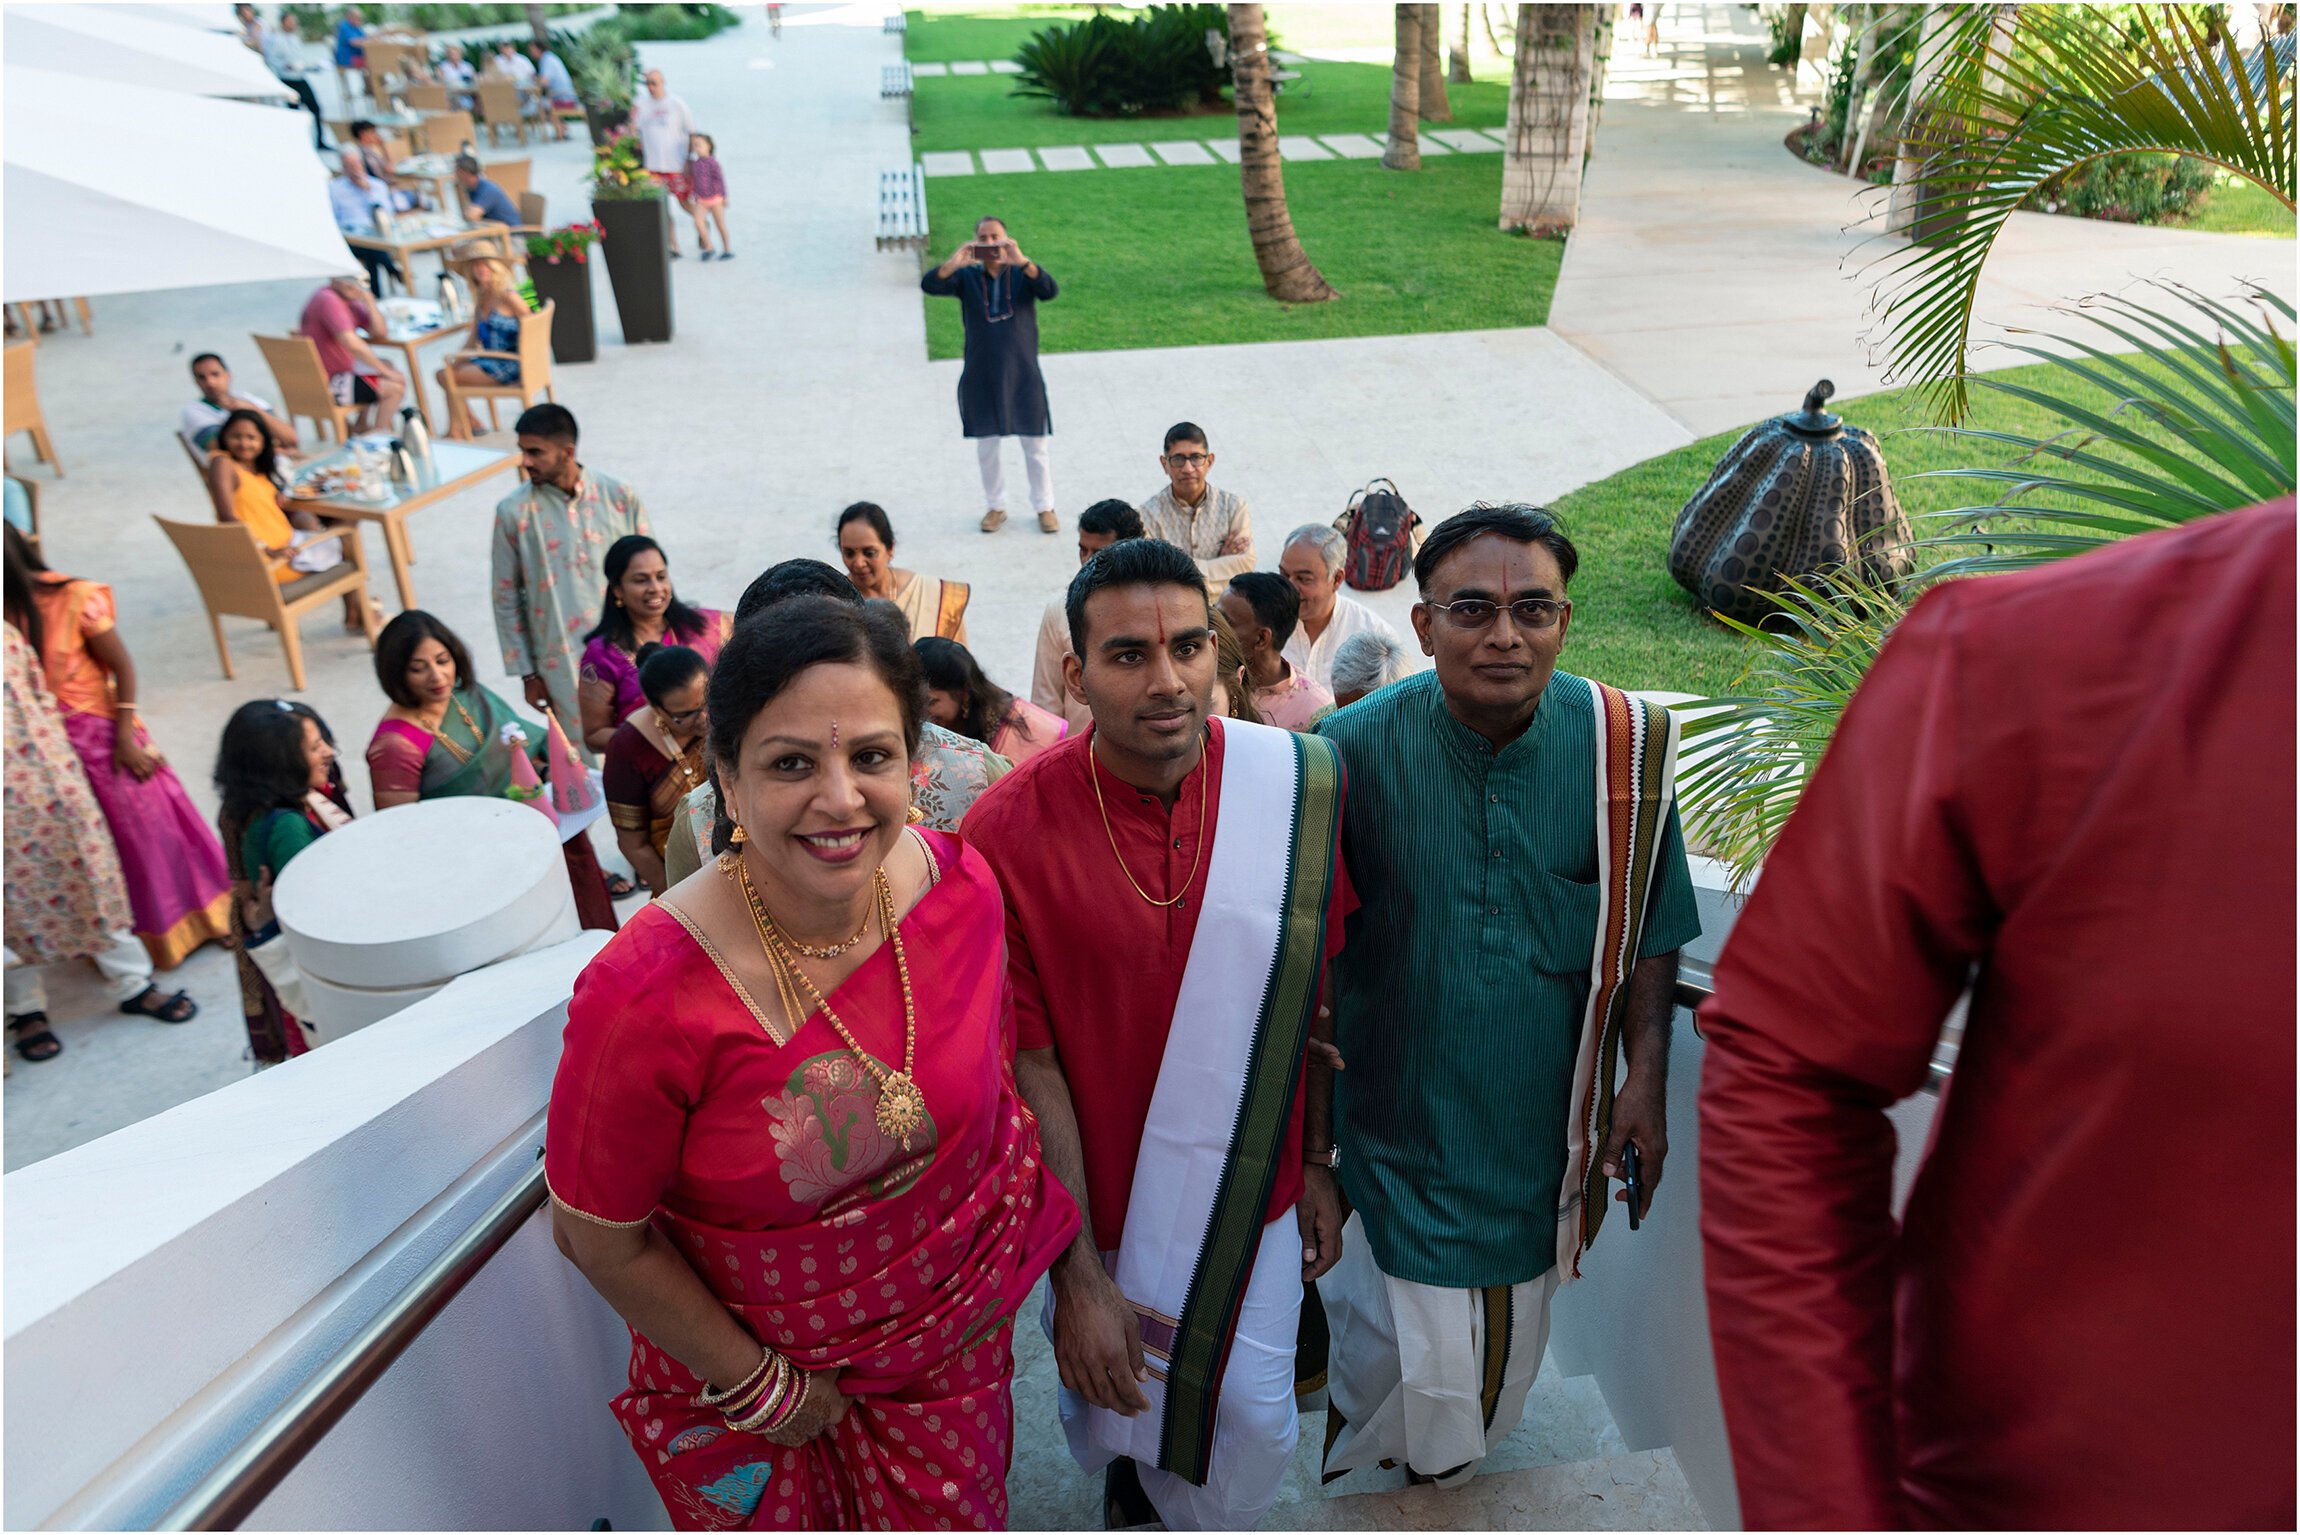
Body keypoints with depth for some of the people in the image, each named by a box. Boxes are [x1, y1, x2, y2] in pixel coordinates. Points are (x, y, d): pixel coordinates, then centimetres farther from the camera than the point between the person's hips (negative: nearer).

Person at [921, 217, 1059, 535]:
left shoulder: (1023, 274, -2)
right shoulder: (967, 277, 0)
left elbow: (1050, 291, -21)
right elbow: (929, 286, -14)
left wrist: (1021, 260, -35)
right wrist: (954, 262, -32)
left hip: (1023, 376, -1)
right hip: (981, 377, 1)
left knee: (1035, 444, 7)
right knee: (986, 446, 11)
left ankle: (1044, 507, 22)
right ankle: (996, 506, 28)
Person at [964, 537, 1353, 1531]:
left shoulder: (1293, 787, -13)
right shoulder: (1009, 833, -21)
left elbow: (1306, 994, -1)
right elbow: (1031, 1063, -16)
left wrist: (1315, 1164, 6)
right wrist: (1079, 1276, -13)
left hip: (1253, 1190, 2)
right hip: (1098, 1206, -1)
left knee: (1255, 1428, 17)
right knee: (1110, 1414, 20)